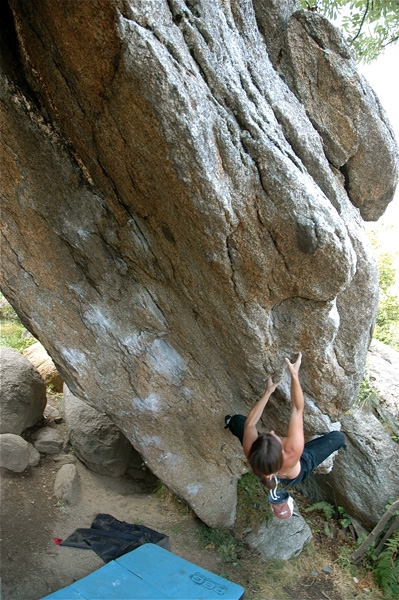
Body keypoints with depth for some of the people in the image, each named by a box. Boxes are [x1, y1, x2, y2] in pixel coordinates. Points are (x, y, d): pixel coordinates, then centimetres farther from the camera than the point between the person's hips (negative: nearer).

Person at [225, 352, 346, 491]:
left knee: (237, 419, 8)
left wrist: (268, 392, -23)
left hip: (265, 468, 2)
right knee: (339, 436, 4)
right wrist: (294, 375, -43)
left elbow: (249, 424, -26)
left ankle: (231, 424, 46)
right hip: (296, 475, -1)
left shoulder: (251, 453, -43)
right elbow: (297, 409, -42)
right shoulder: (293, 452, -49)